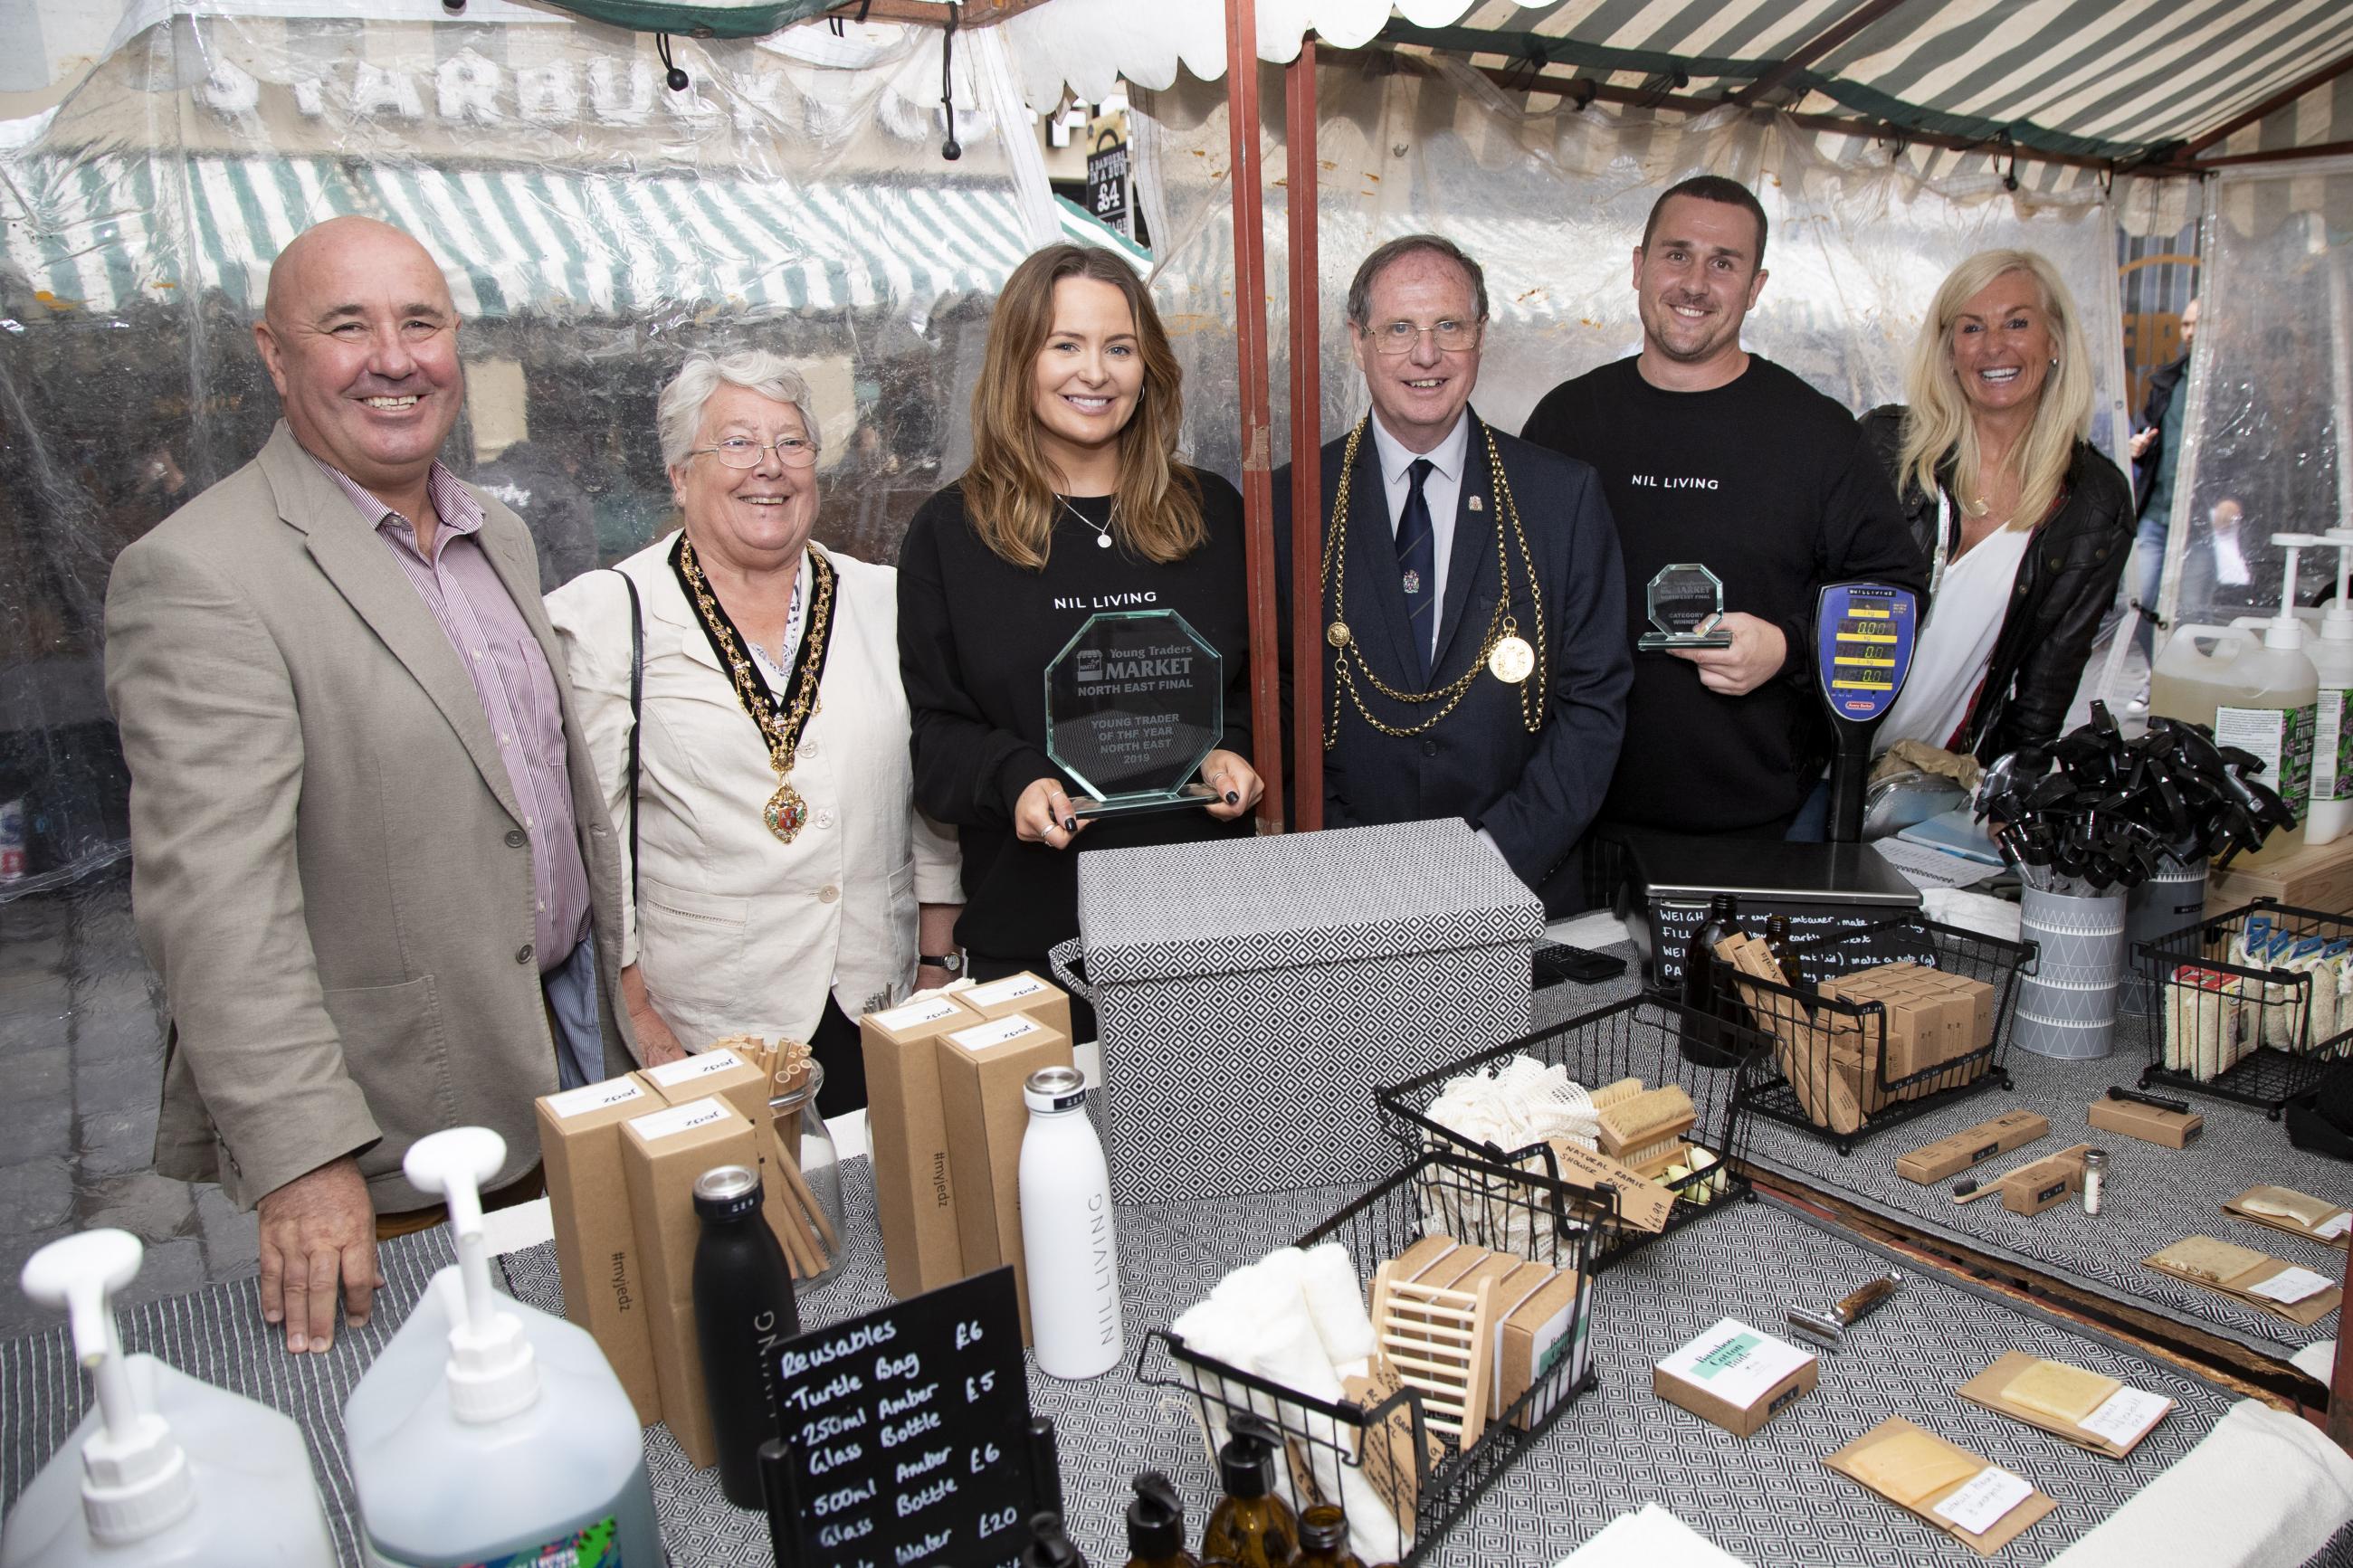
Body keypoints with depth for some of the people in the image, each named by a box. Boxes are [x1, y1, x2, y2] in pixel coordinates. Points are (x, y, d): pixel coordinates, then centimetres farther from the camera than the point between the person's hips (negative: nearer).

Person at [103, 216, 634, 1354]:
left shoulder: (500, 535, 9)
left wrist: (622, 981, 16)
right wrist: (301, 1158, -25)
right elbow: (217, 897, -22)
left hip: (577, 1048, 7)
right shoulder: (198, 575, -16)